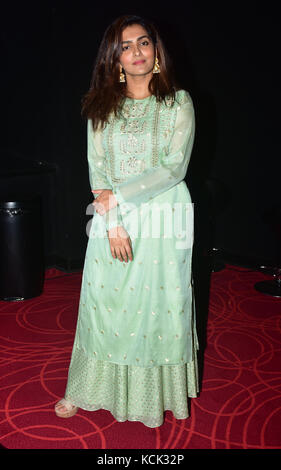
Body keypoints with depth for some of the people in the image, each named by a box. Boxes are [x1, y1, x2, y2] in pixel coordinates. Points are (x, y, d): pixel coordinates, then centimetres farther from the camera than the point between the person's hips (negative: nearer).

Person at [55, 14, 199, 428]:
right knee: (105, 302, 8)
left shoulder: (179, 102, 0)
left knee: (161, 304, 6)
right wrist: (113, 223, -11)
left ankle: (158, 391, 27)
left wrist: (118, 196, -14)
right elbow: (97, 168, 0)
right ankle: (86, 389, 25)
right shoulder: (101, 106, 7)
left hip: (163, 219, -1)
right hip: (112, 221, 2)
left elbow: (175, 166, -10)